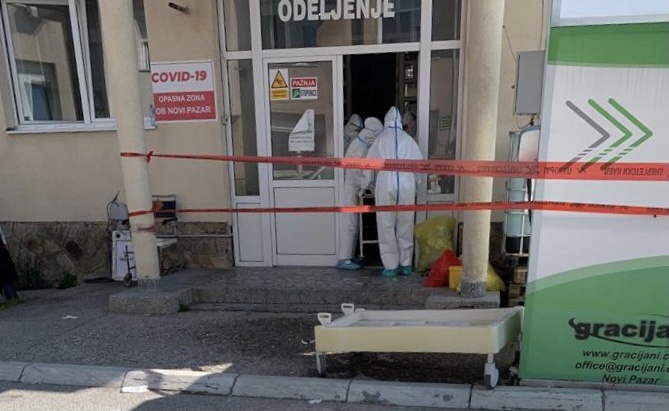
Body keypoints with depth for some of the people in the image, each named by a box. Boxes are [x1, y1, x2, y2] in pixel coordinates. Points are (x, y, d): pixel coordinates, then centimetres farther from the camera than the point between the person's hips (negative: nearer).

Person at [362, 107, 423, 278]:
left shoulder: (380, 139, 7)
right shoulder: (408, 139, 9)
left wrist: (365, 185, 23)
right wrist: (416, 183, 24)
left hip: (386, 185, -1)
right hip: (406, 185, 2)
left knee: (386, 226, 5)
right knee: (405, 226, 10)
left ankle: (391, 266, 6)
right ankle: (406, 265, 17)